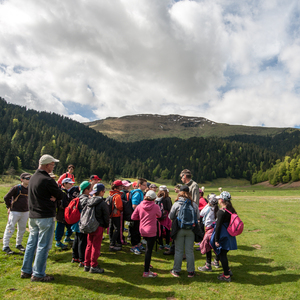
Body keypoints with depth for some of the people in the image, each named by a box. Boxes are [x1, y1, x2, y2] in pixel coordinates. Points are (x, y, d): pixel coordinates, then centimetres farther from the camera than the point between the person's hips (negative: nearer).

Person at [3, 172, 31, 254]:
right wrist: (9, 207, -5)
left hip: (25, 212, 6)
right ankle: (5, 246, 14)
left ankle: (18, 244, 31)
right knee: (10, 228, 2)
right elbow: (6, 197, -11)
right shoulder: (16, 188, -13)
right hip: (15, 212, -6)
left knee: (22, 229, 15)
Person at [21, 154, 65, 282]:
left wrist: (51, 197, -4)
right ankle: (38, 274, 10)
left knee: (31, 244, 17)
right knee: (43, 246, 2)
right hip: (45, 217, -9)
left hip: (32, 216, 9)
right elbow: (60, 195, -13)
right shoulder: (47, 180, -20)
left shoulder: (33, 177, 9)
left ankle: (26, 271, 28)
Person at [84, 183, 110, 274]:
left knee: (89, 246, 16)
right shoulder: (102, 203, -15)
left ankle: (87, 265, 24)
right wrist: (106, 225, 8)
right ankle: (93, 266, 9)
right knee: (96, 247, 3)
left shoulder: (88, 201, 2)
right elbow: (106, 216, -8)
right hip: (98, 227, -6)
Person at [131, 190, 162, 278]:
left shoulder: (139, 206, -4)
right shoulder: (155, 206, -11)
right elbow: (159, 215, 8)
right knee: (149, 250, -1)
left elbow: (133, 217, 2)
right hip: (151, 231, -5)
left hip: (142, 230, 5)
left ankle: (147, 264, 40)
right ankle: (146, 272, 3)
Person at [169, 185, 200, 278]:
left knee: (178, 250, 9)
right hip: (191, 230, 2)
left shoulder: (176, 204, -10)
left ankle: (176, 271, 19)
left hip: (179, 229, -2)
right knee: (190, 251, 11)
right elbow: (198, 217, 3)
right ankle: (191, 271, 20)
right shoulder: (194, 204, -5)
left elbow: (171, 216, -3)